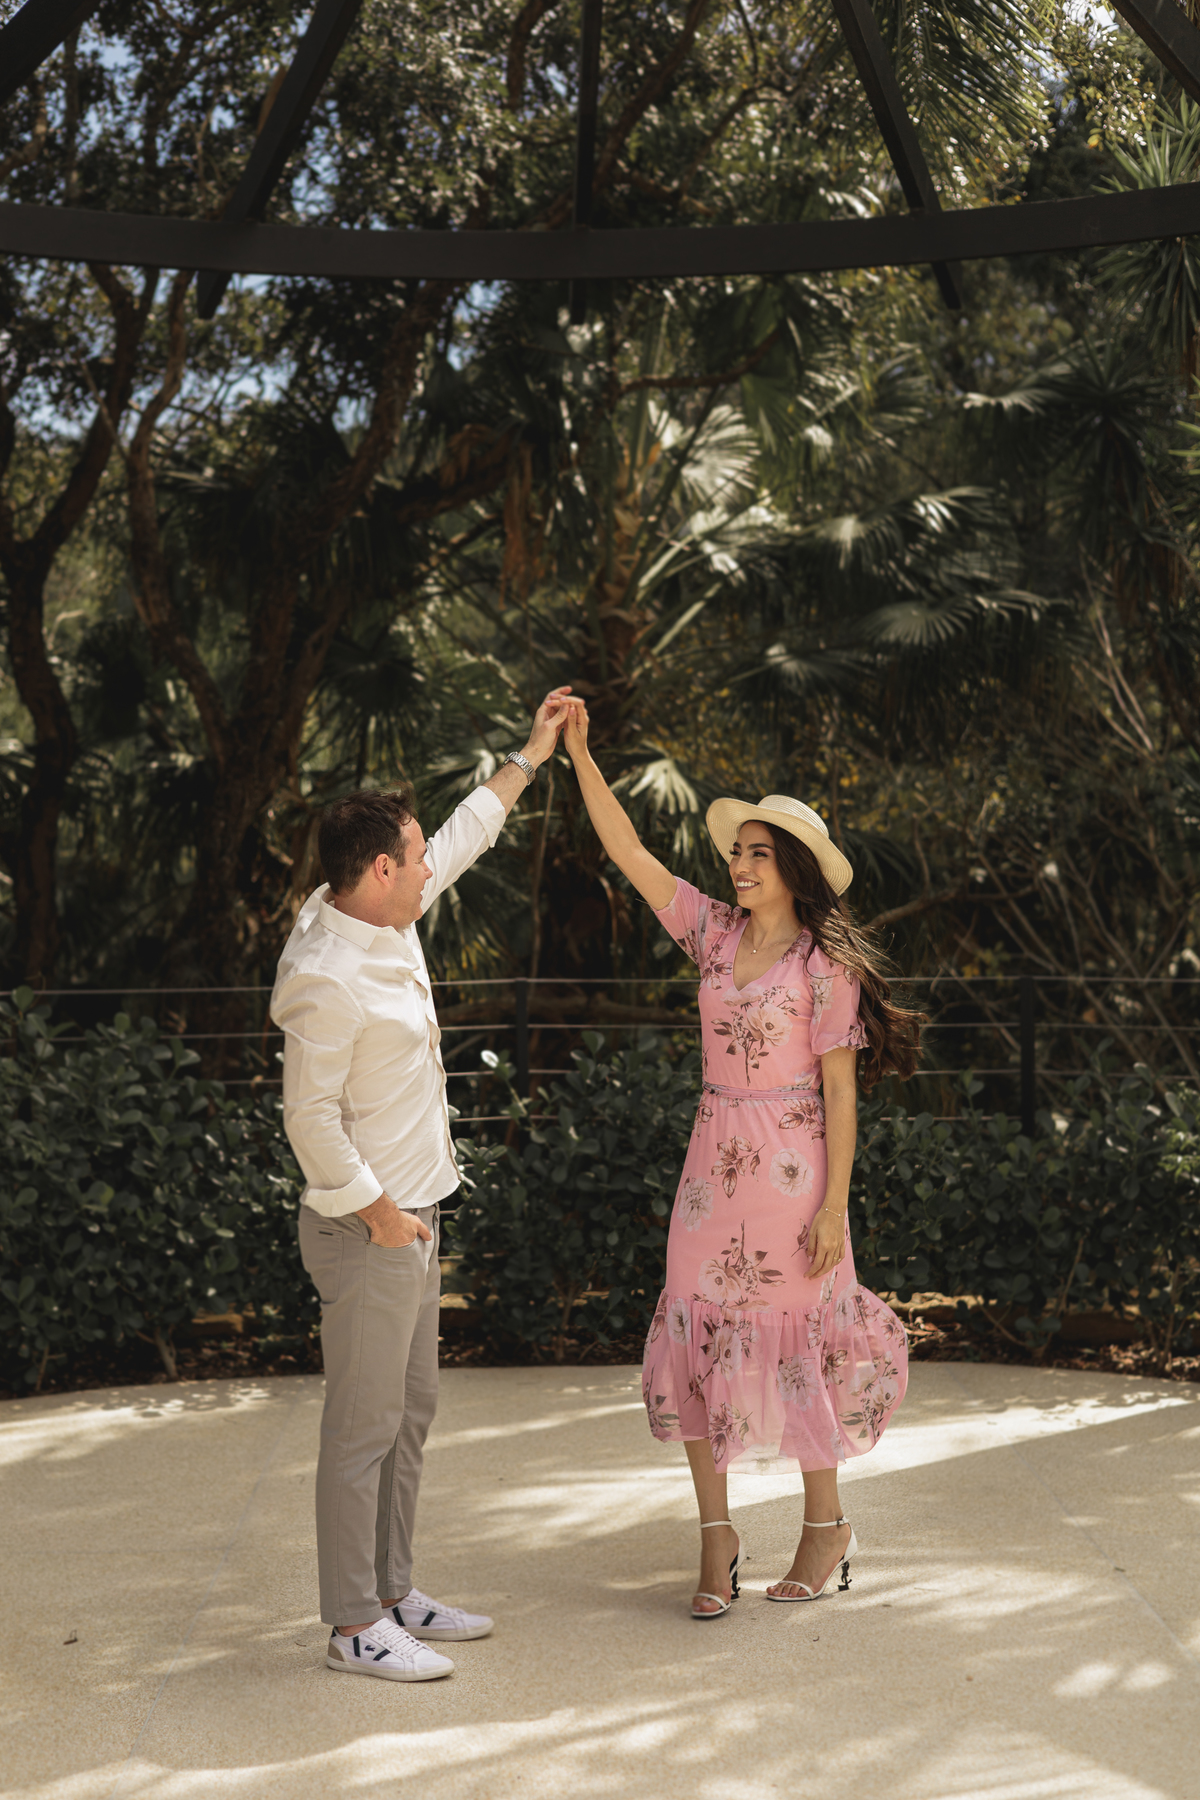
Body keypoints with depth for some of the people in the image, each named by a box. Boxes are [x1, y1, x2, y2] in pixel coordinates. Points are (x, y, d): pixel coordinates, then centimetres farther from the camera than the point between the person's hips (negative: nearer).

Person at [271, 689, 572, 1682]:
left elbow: (462, 839, 20)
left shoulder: (386, 922, 5)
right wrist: (379, 1212, -15)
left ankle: (393, 1596, 28)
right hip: (367, 1230, -10)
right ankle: (356, 1627, 11)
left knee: (412, 1411, 17)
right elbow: (312, 1120, -22)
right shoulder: (329, 981, -23)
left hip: (409, 1218, 10)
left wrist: (530, 757, 25)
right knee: (365, 1430, 0)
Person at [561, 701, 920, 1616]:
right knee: (699, 1331, 4)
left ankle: (827, 1524, 24)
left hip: (792, 1166, -5)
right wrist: (579, 753, -5)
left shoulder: (825, 964, -10)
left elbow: (839, 1088, -10)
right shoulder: (715, 930, 4)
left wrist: (834, 1204, -13)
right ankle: (716, 1534, 15)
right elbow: (629, 853, 2)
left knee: (794, 1340, 5)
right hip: (714, 1158, 5)